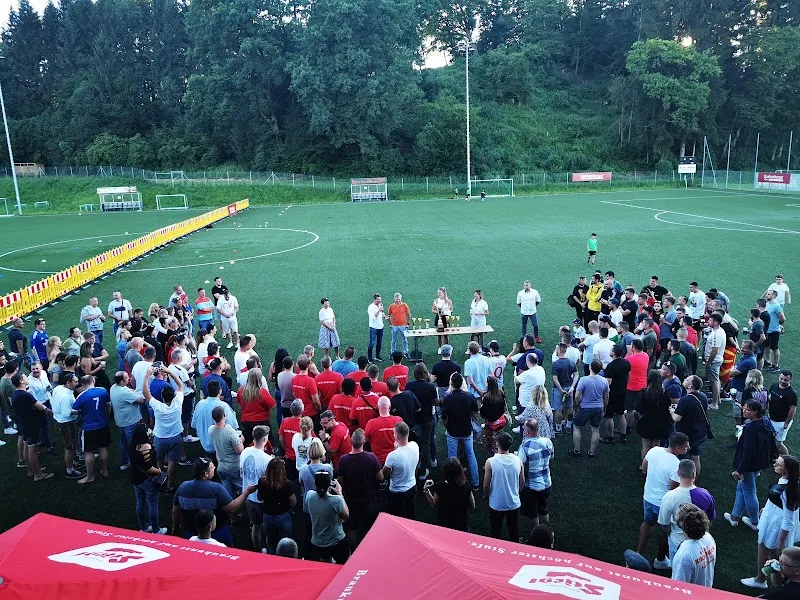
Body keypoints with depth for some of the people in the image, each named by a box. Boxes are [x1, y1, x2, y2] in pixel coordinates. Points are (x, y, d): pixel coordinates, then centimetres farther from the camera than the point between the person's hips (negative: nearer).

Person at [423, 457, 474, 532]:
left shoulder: (440, 486, -22)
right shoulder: (466, 486, -21)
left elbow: (434, 505, -4)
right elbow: (472, 507, -6)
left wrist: (426, 490, -4)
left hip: (443, 525, 0)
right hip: (462, 526, 0)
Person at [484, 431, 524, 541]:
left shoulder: (490, 462, -22)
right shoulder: (518, 460, -12)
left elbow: (486, 485, -13)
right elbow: (522, 482, 0)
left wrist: (488, 495, 8)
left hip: (496, 504, -2)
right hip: (514, 503, 3)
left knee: (495, 532, 20)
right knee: (514, 531, 23)